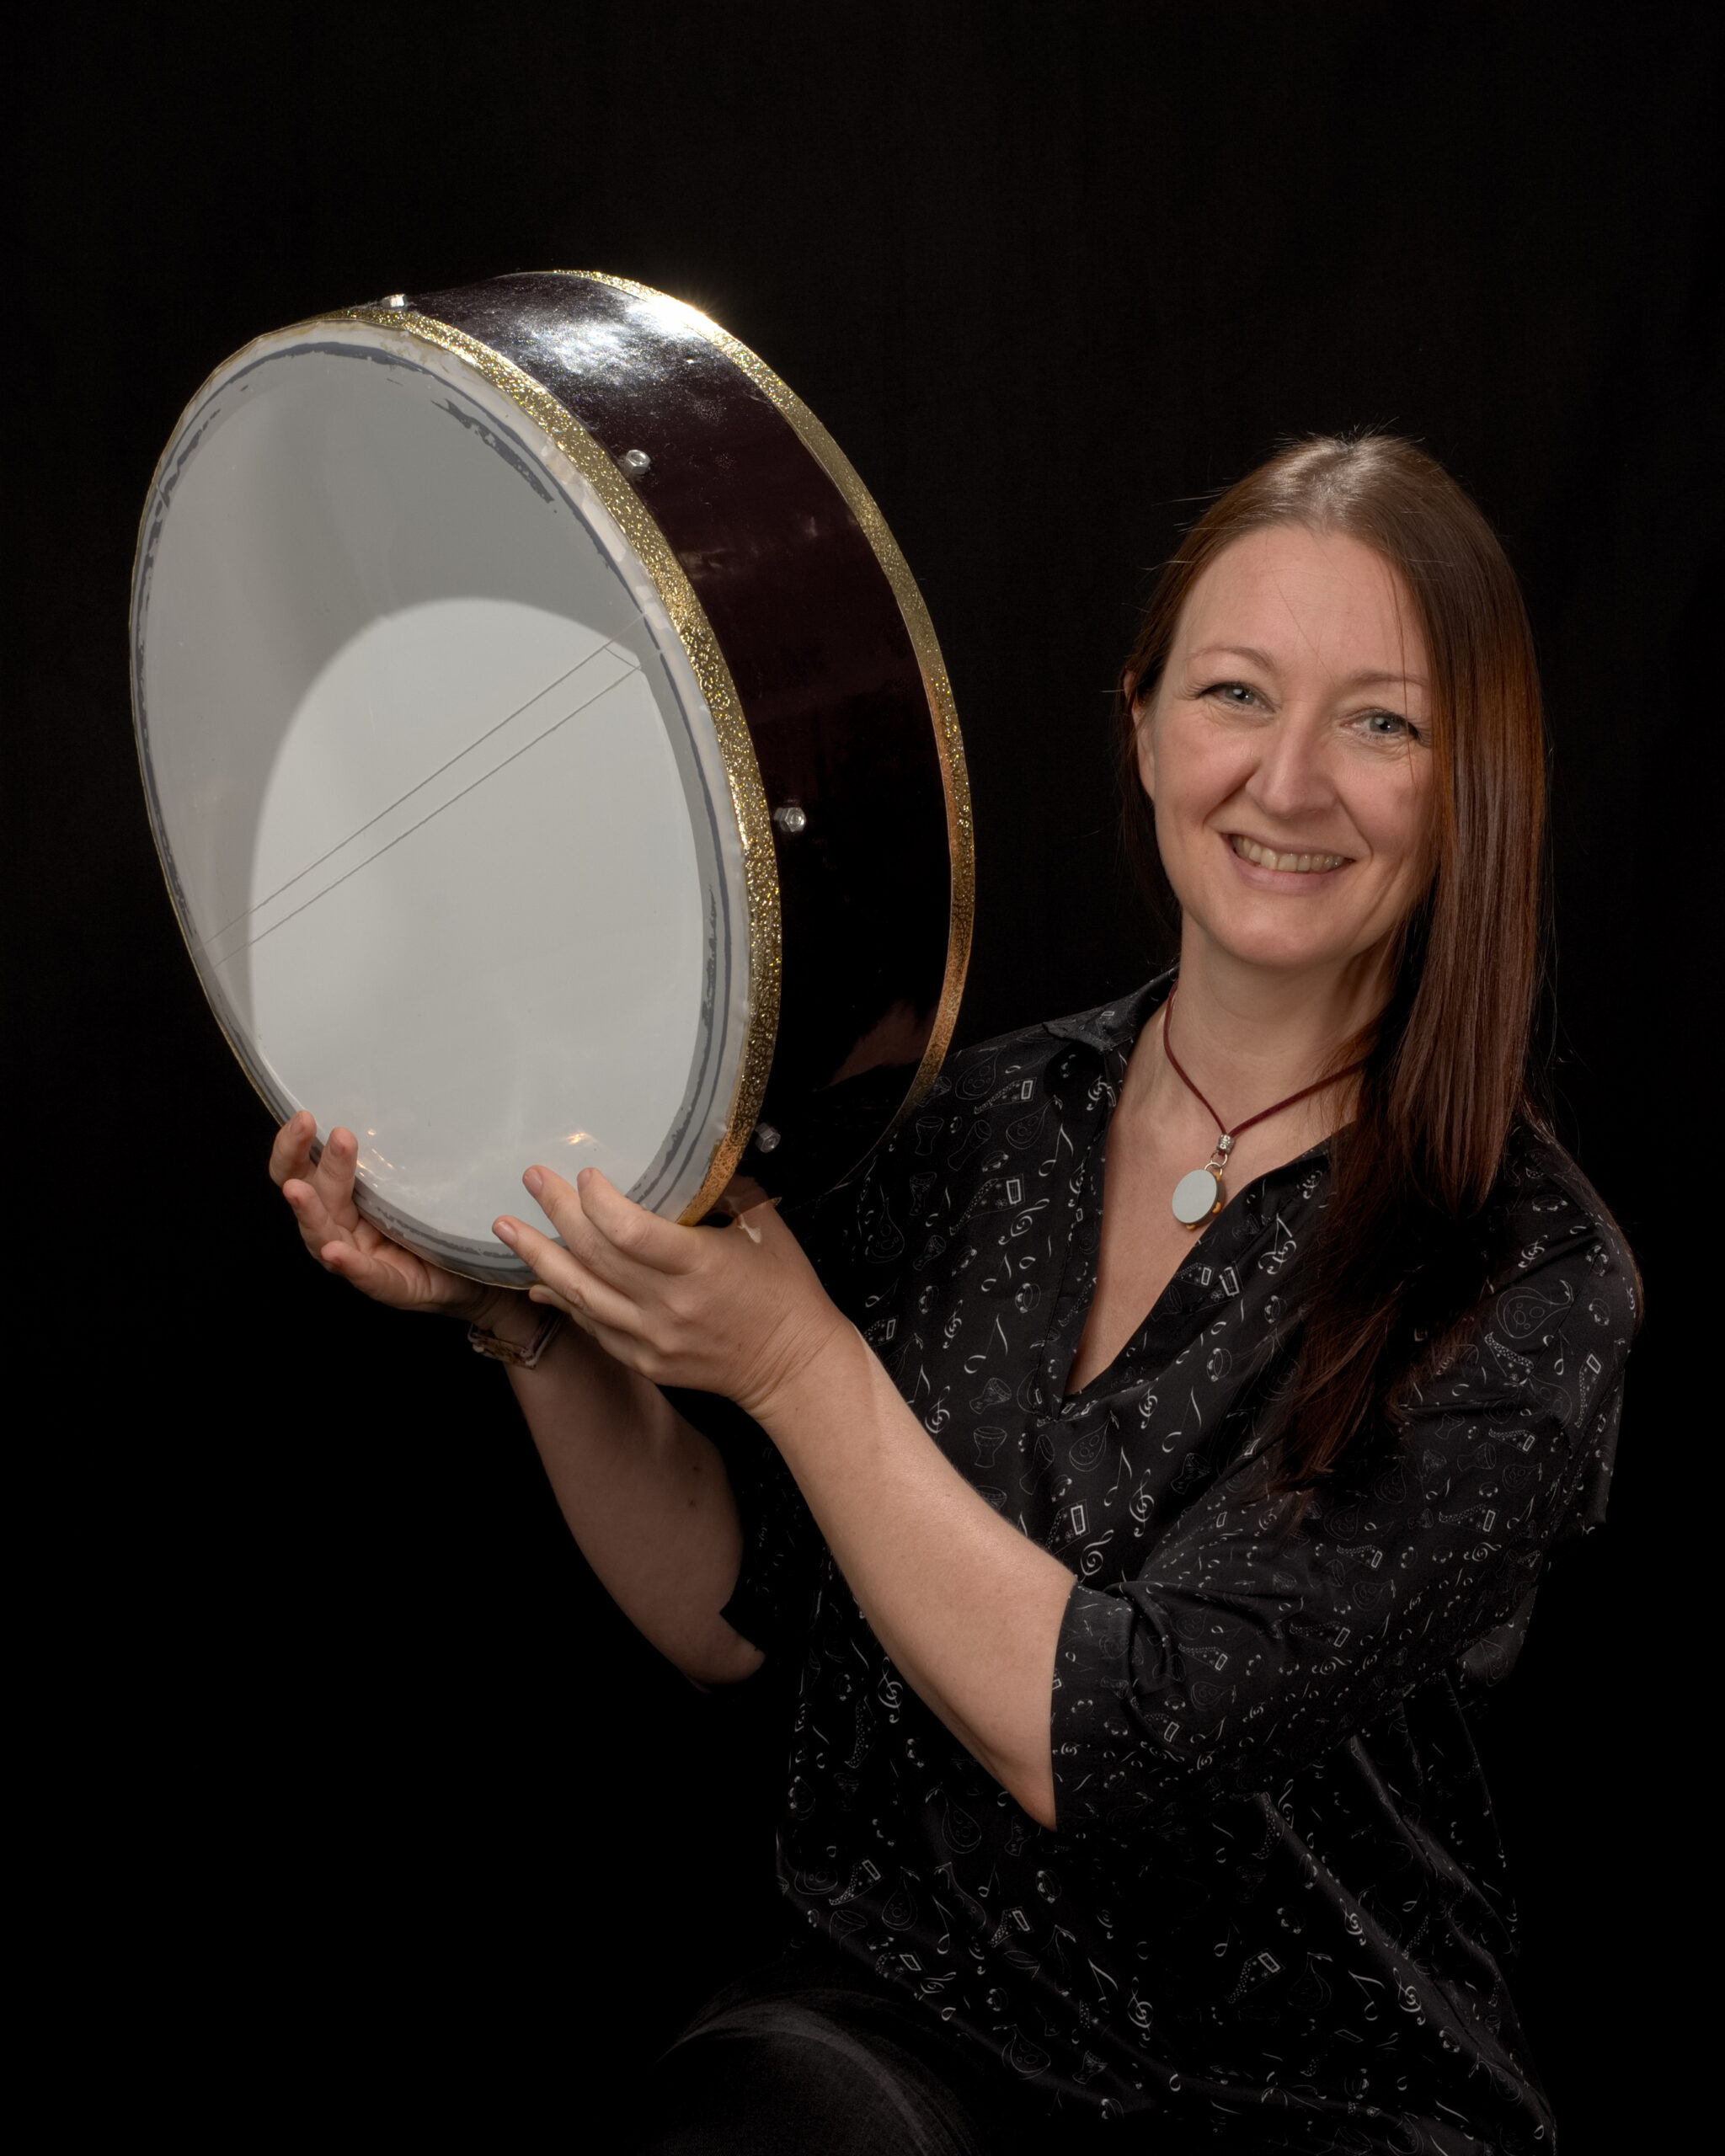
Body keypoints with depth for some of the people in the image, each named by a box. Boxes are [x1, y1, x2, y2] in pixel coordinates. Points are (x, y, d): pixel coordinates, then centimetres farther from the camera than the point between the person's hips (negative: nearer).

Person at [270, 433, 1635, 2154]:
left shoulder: (1528, 1288, -16)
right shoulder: (985, 1121, -2)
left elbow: (1108, 1746, -21)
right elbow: (726, 1616, 2)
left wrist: (795, 1361, -25)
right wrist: (536, 1325, -13)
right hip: (891, 2011, 2)